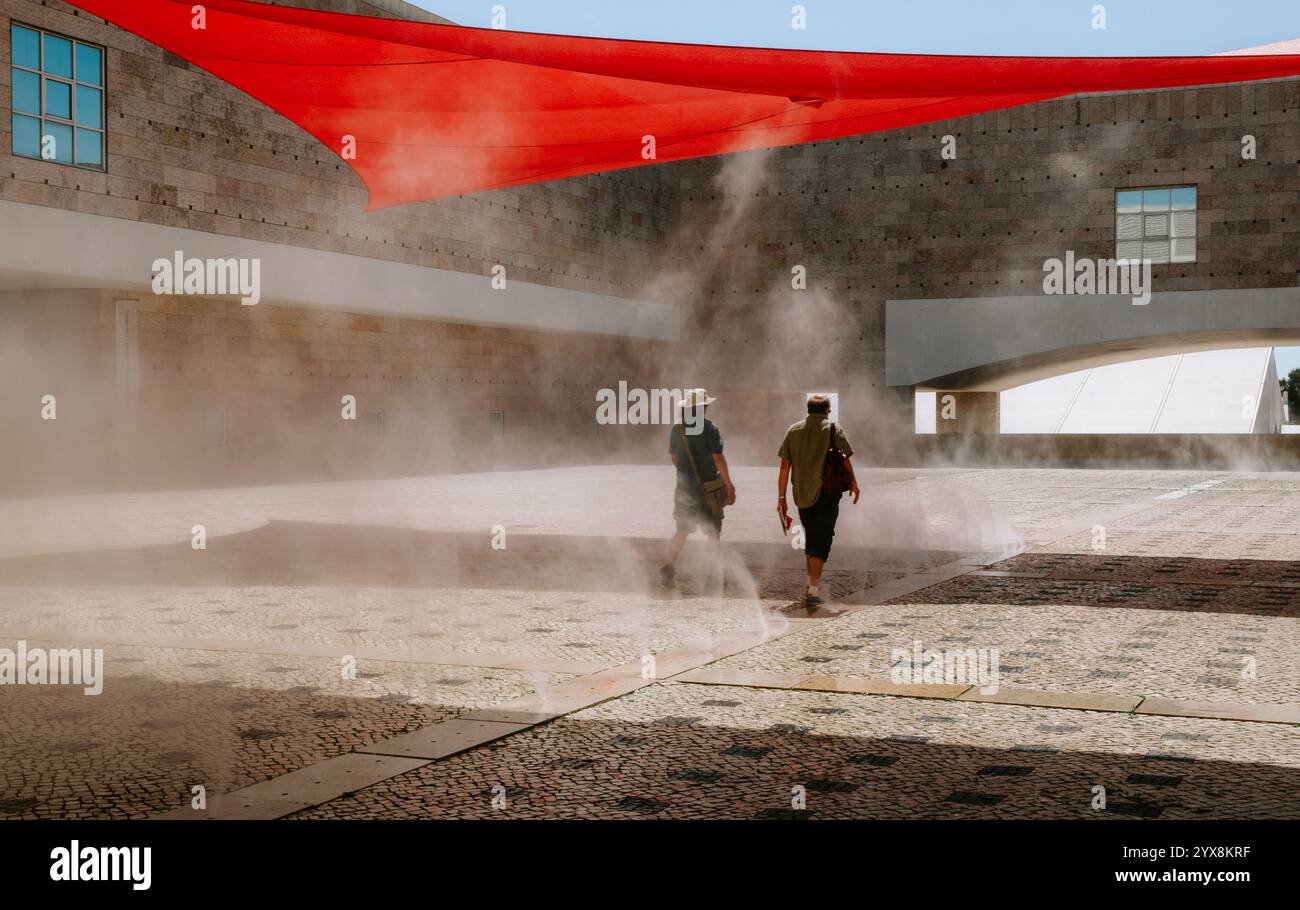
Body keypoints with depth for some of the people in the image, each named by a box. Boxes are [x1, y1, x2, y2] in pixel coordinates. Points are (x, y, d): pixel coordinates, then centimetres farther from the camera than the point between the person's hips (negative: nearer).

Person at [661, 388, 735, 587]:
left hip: (684, 487, 5)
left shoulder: (677, 428, 4)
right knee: (714, 533, 6)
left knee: (682, 530, 12)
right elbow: (718, 459, -14)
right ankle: (721, 573, 12)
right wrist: (729, 485, -8)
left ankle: (669, 566, 0)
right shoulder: (709, 428, -13)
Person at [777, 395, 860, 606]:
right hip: (826, 494, -4)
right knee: (821, 541, -3)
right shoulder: (833, 429, -3)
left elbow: (785, 465, 4)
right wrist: (854, 484, 12)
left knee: (810, 539, 20)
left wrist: (781, 496, 7)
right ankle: (813, 591, -10)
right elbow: (845, 460, -3)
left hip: (802, 495, 4)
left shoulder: (793, 430, 6)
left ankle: (811, 582, 26)